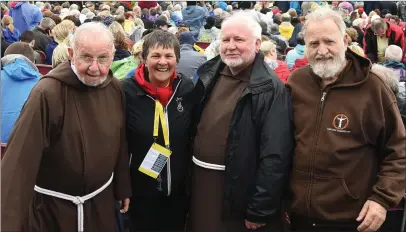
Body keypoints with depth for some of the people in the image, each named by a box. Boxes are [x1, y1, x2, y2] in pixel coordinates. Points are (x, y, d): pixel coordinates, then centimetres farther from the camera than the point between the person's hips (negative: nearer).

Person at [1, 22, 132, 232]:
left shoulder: (115, 88, -5)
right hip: (53, 206, -4)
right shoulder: (47, 93, -24)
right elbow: (21, 159, -27)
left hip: (102, 199, 5)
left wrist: (123, 188, 14)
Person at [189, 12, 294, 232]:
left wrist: (259, 210, -18)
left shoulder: (271, 88, -16)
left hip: (239, 191, -5)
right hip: (200, 181, 6)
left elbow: (274, 156, -19)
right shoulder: (209, 75, 2)